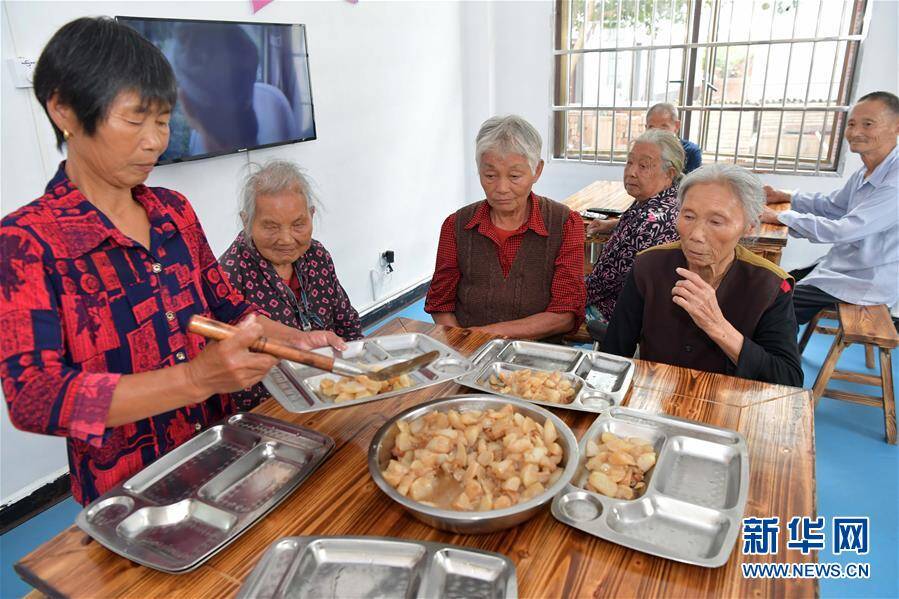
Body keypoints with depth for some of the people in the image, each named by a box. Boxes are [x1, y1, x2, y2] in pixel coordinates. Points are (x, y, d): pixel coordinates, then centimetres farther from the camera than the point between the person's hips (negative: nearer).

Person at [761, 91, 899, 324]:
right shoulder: (867, 172, 3)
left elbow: (843, 231, -32)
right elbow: (831, 205, 17)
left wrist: (779, 217, -26)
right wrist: (783, 197, 5)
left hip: (866, 285, -9)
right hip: (843, 265, 9)